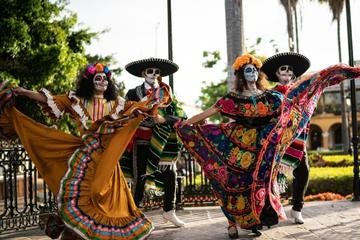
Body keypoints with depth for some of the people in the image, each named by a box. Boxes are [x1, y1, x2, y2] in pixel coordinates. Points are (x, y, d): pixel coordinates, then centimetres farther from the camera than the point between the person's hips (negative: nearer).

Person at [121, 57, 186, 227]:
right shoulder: (134, 93, 2)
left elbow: (180, 115, -4)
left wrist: (164, 119, -19)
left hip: (162, 141, 2)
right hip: (142, 140, -2)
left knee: (170, 175, 0)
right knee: (141, 177, -2)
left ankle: (169, 211, 17)